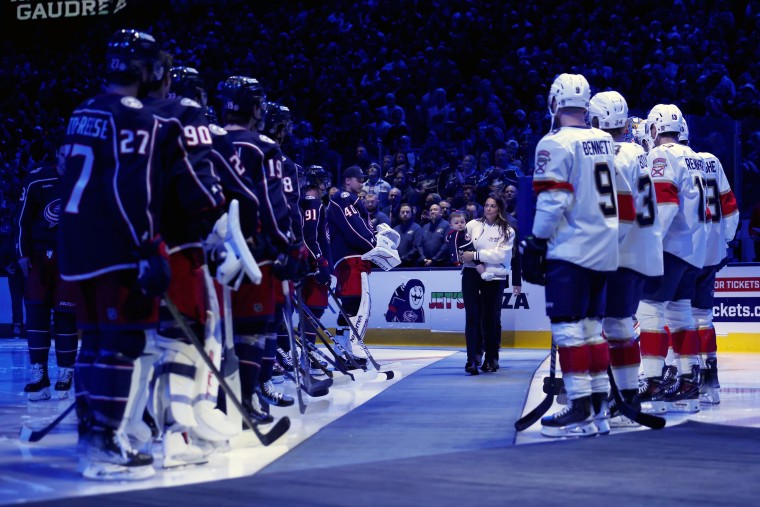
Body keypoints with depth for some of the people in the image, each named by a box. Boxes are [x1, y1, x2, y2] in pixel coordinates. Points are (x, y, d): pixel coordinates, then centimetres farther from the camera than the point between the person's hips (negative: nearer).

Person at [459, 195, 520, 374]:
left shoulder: (507, 231, 0)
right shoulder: (472, 225, 5)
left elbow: (501, 255, -11)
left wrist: (475, 255, -16)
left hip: (495, 277, -1)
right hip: (472, 275, 1)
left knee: (491, 318, 5)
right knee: (472, 316, -6)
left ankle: (491, 358, 18)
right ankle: (472, 359, -8)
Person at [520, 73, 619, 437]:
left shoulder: (556, 144, -11)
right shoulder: (606, 141, 10)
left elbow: (552, 202, -16)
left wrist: (535, 246, -9)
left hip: (571, 250, -8)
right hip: (605, 249, 8)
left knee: (568, 327, -7)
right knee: (592, 326, 15)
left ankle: (581, 411, -11)